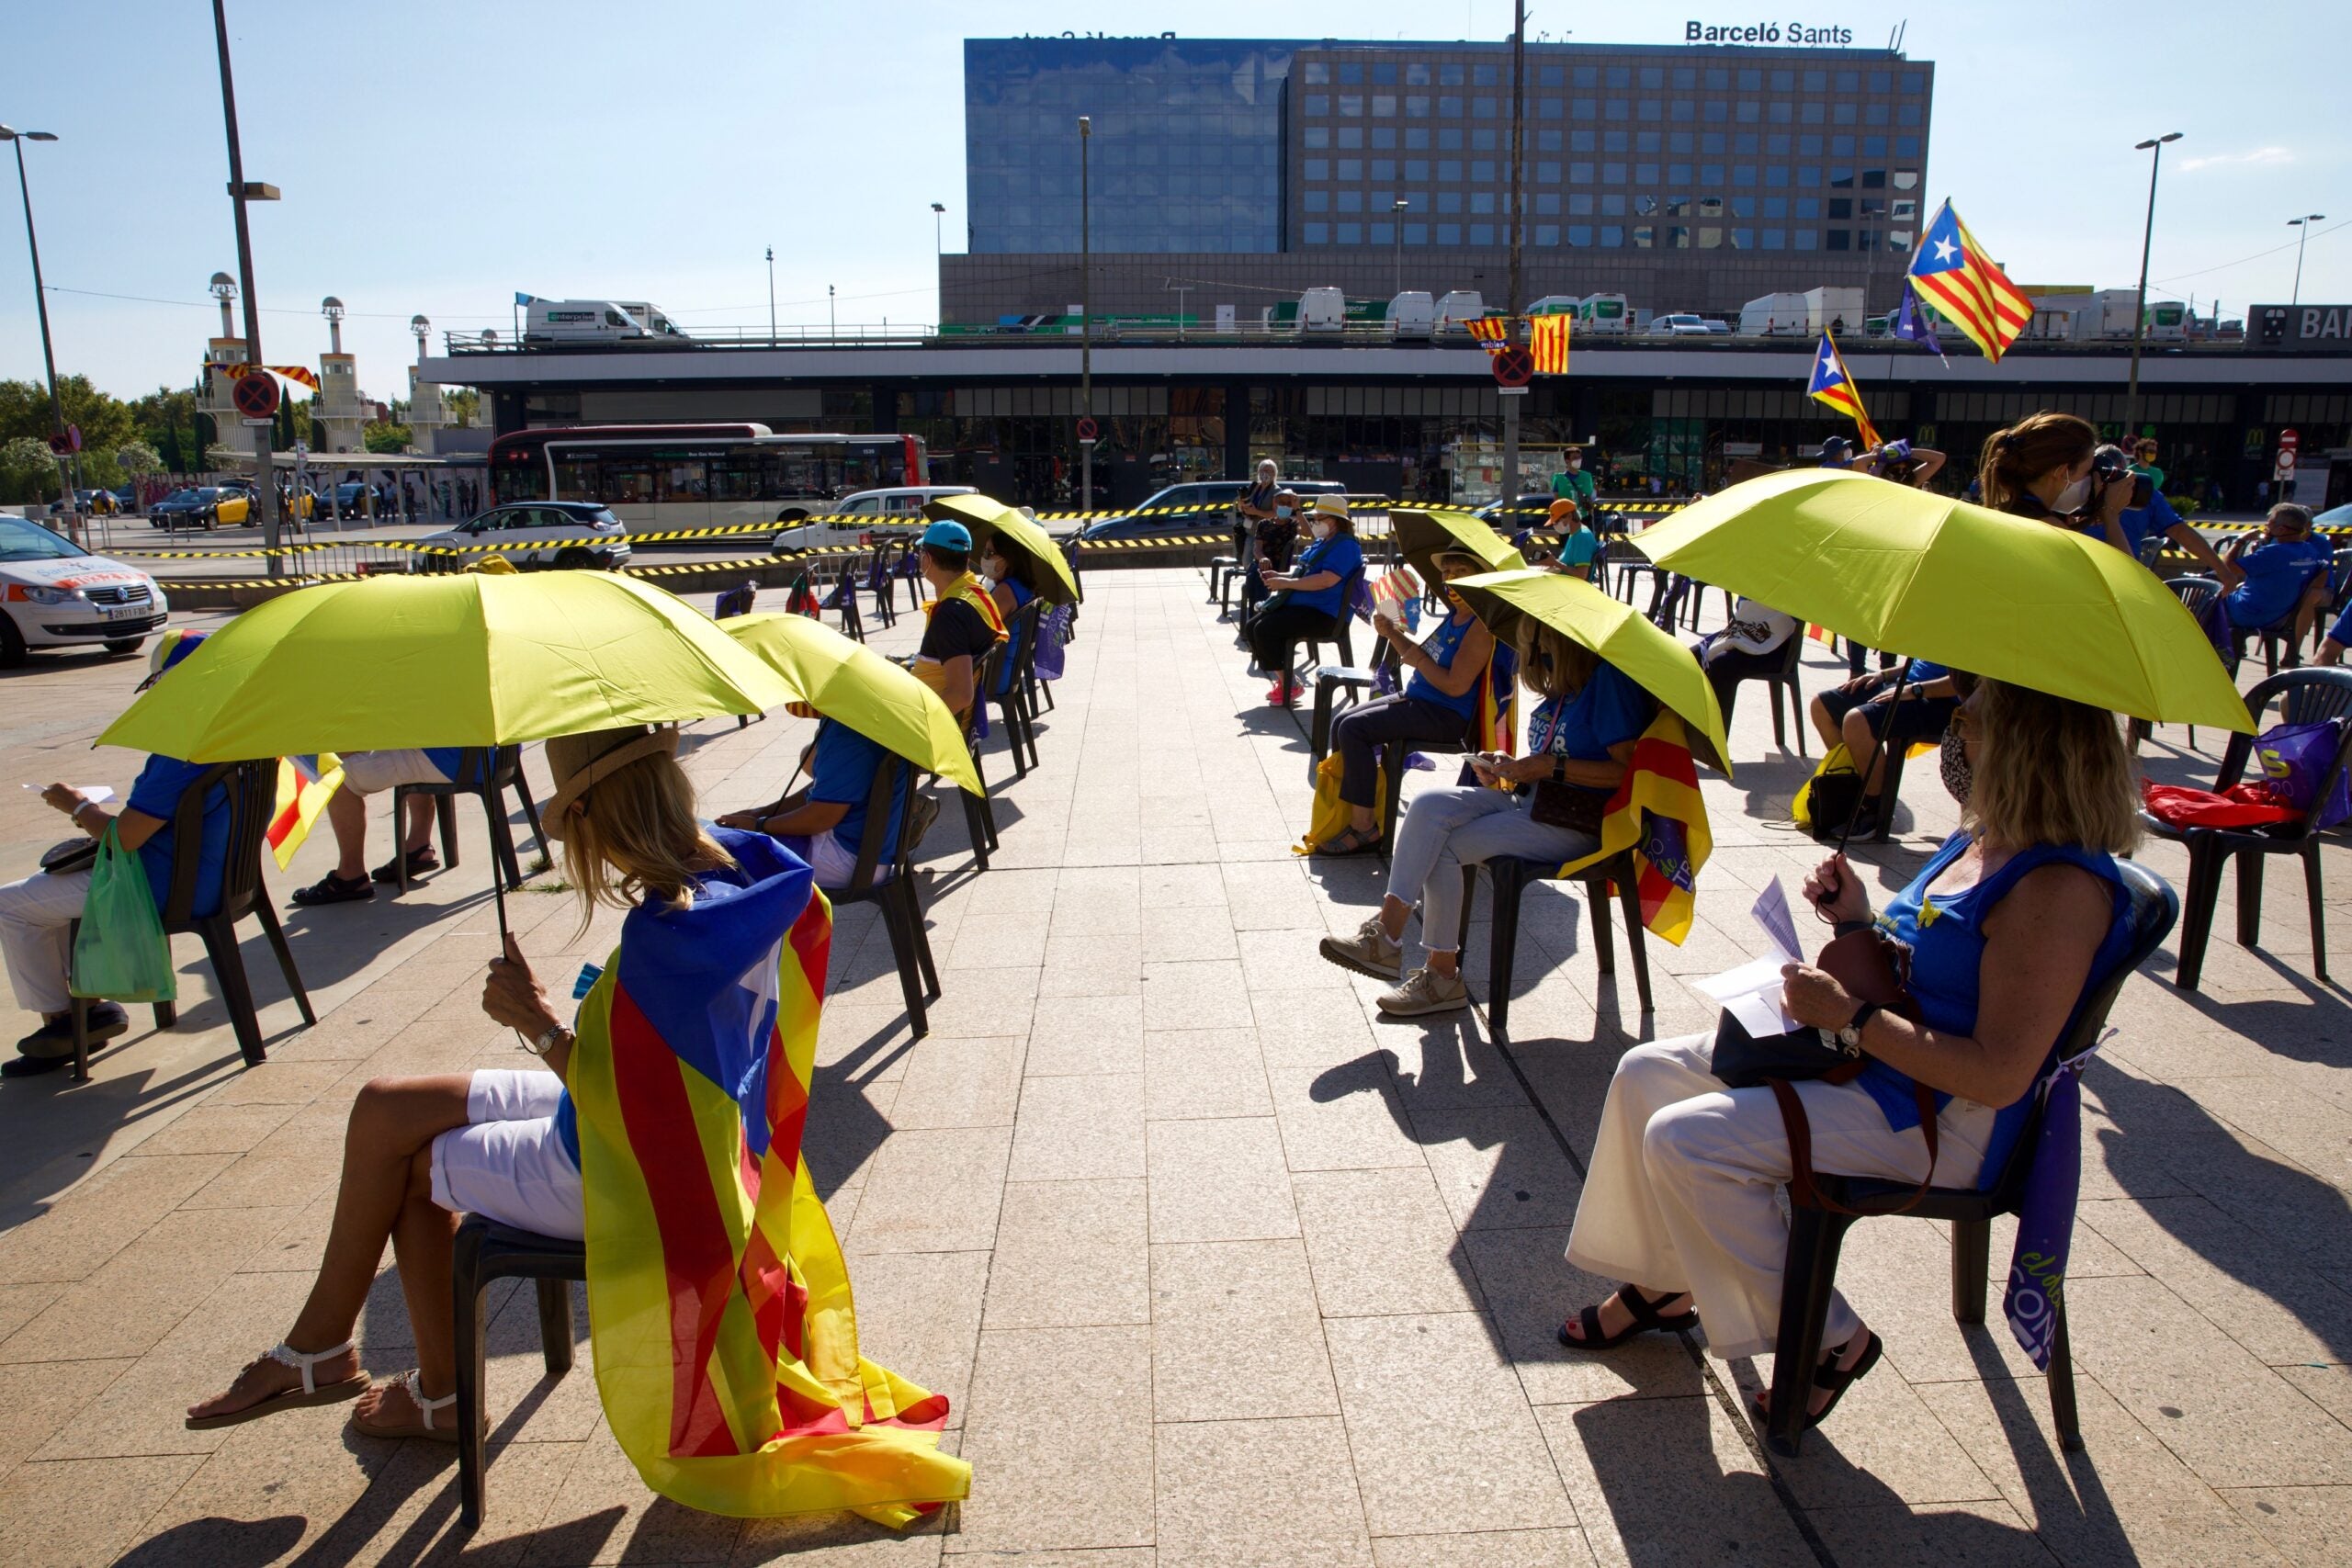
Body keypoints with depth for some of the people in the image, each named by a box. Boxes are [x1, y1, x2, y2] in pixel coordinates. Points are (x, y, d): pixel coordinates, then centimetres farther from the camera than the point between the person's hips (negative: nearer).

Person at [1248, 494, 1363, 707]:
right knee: (1253, 625, 2)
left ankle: (1288, 686, -11)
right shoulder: (1321, 543, 19)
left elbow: (1326, 580, -25)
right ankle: (1282, 680, 6)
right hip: (1298, 604, 11)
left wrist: (1286, 583, -21)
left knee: (1265, 629, -24)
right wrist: (1278, 575, 7)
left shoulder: (1345, 545, -13)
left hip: (1323, 614, -11)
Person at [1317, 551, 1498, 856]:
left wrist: (1419, 660, -13)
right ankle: (1345, 812, 7)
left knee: (1354, 729, -21)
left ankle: (1363, 825, -14)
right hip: (1416, 699, 10)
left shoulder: (1481, 626, -18)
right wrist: (1392, 633, 5)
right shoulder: (1454, 616, 12)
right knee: (1341, 724, 5)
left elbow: (1456, 686, -24)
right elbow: (1422, 655, 21)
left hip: (1446, 715, -10)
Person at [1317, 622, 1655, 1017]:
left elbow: (1626, 769, -19)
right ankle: (1385, 933, -21)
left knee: (1443, 848, -18)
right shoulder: (1562, 684, 15)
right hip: (1528, 799, 8)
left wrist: (1550, 767, -20)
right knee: (1430, 805, -16)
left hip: (1575, 821, -8)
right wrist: (1511, 768, 1)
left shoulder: (1610, 679, -13)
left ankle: (1443, 975, -5)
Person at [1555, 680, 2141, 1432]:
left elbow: (1997, 1074, -27)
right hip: (1866, 1058, 10)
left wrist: (1849, 1016, -23)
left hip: (1935, 1120, -10)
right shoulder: (1984, 838, 6)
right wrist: (1860, 922, 0)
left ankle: (1829, 1341, -1)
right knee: (1646, 1073, 6)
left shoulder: (2060, 888, -25)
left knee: (1684, 1141, -21)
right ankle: (1662, 1283, 21)